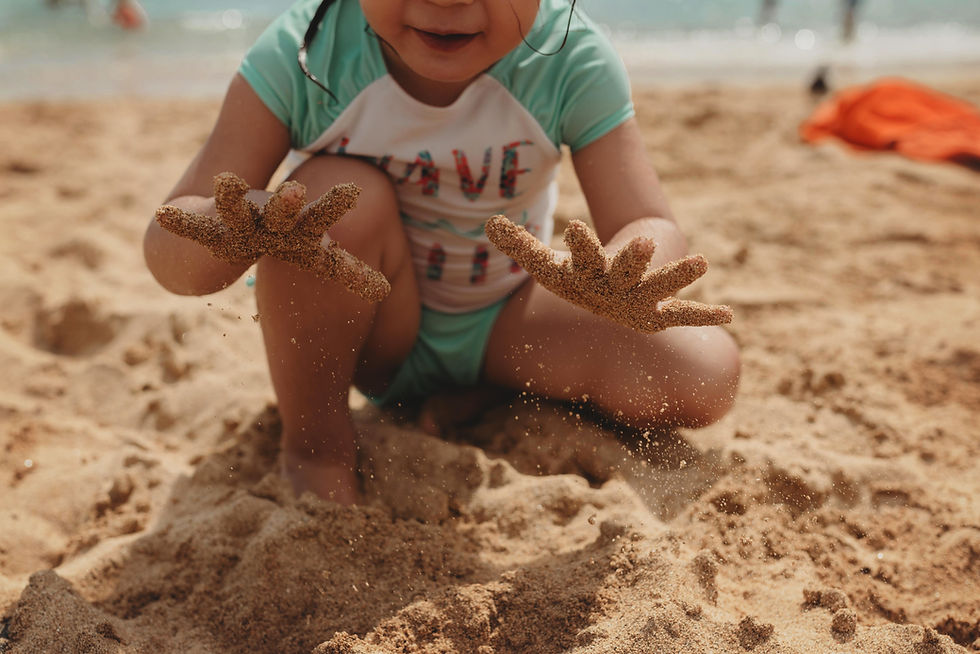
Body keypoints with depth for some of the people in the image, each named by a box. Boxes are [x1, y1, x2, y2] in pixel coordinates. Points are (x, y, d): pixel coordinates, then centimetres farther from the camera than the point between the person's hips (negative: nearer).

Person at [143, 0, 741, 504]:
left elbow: (656, 232, -26)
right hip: (371, 328, -1)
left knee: (706, 378, -17)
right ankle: (313, 445, -10)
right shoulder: (302, 53, -25)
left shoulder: (572, 59, -23)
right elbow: (168, 244, -28)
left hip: (504, 319, 2)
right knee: (342, 195, -34)